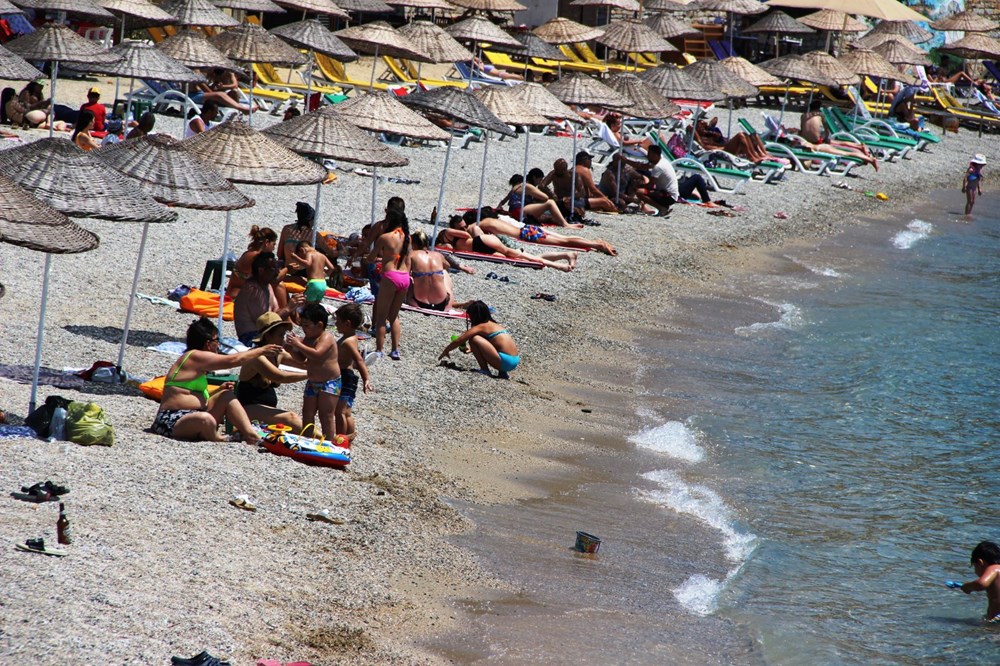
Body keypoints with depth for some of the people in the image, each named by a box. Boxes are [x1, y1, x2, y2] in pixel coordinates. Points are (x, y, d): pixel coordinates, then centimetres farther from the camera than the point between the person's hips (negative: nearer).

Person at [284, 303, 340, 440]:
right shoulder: (308, 339, 9)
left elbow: (316, 354, -33)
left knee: (326, 415, -8)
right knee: (307, 413, 9)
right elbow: (301, 359, 13)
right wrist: (292, 349, -5)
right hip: (312, 382, 9)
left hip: (329, 382, -9)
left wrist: (299, 345, -30)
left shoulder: (326, 338, -17)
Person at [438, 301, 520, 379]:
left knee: (474, 339, -9)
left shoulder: (480, 327, -3)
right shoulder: (494, 325, 20)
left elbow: (458, 341, 0)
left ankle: (485, 370, -4)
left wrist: (445, 351, 13)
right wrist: (472, 349, 37)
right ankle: (502, 372, 16)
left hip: (505, 361, -9)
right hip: (515, 360, 9)